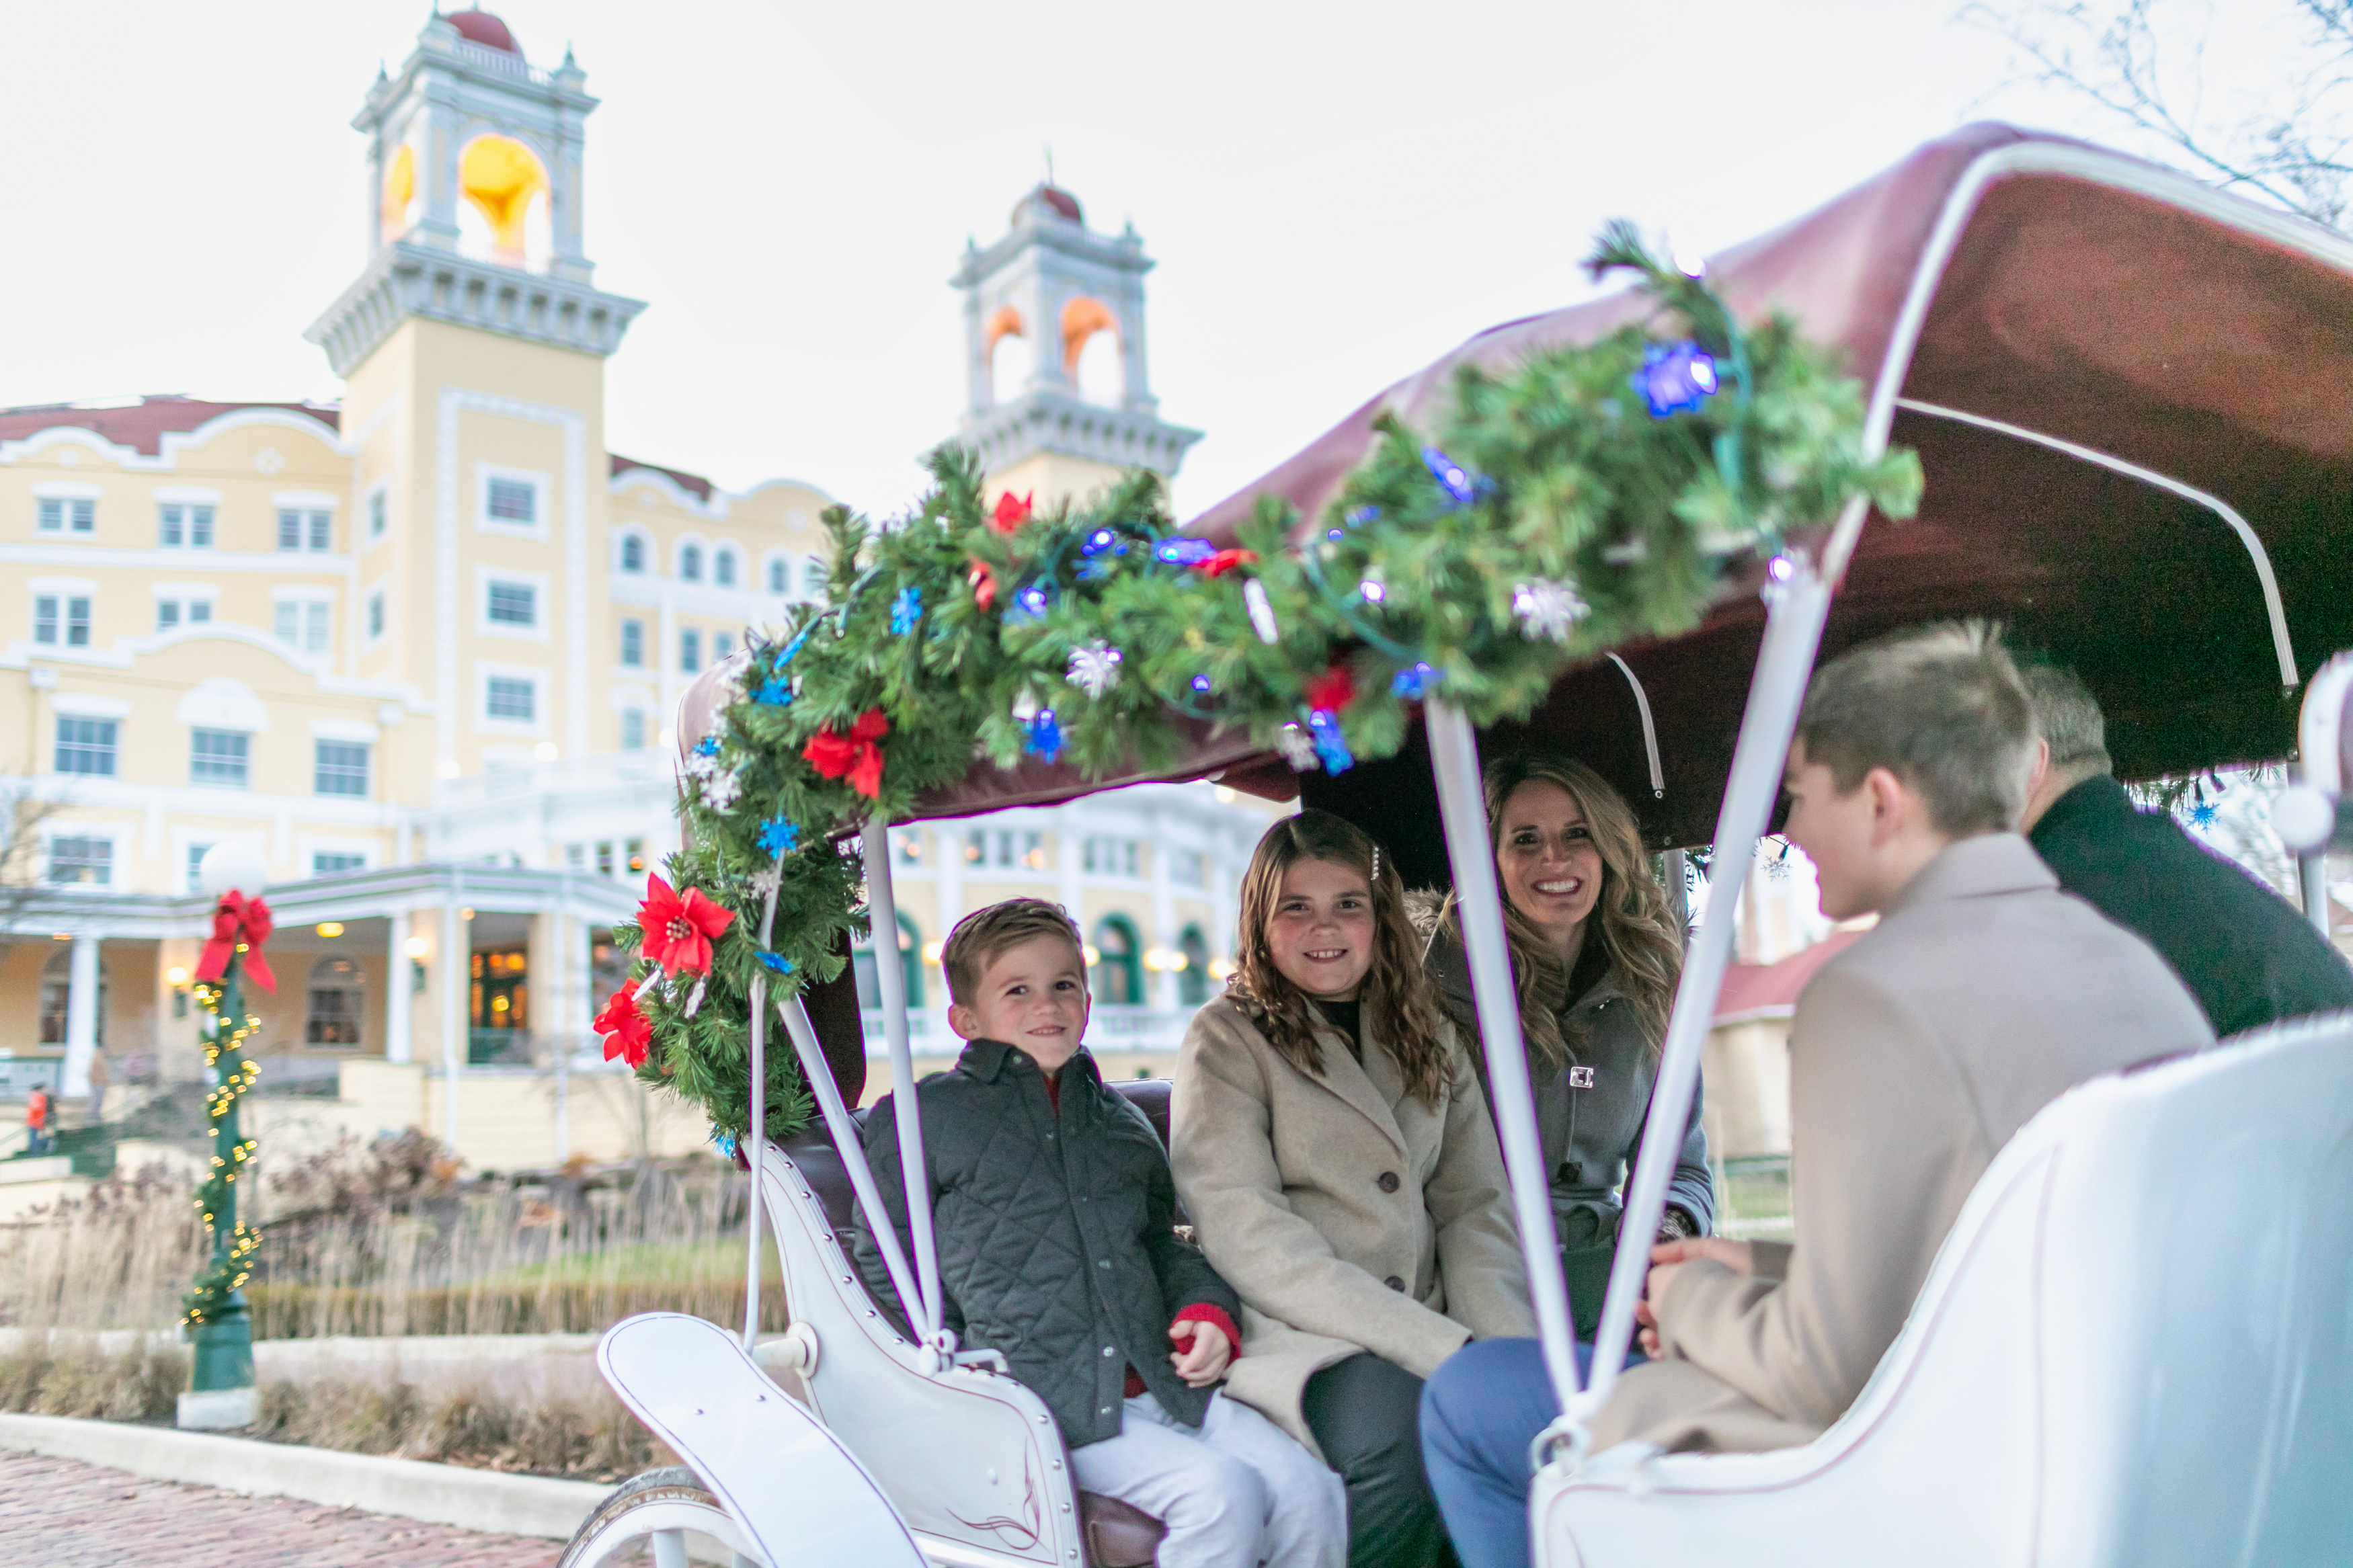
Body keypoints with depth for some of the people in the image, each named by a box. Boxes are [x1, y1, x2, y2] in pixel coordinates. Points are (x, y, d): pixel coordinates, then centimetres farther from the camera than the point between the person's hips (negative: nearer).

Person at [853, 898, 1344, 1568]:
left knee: (1310, 1488, -13)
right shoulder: (920, 1119, 4)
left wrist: (1207, 1309, 9)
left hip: (1161, 1382, 6)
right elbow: (887, 1269, 4)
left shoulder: (1122, 1123, 21)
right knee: (1220, 1494, -25)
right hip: (1045, 1405, -5)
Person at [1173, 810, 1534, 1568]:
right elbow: (1248, 1240, -10)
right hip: (1296, 1336, -5)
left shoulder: (1428, 1037, 19)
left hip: (1431, 1330, 5)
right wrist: (1445, 1348, -17)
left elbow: (1475, 1209, 12)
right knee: (1401, 1434, -34)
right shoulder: (1228, 1038, 2)